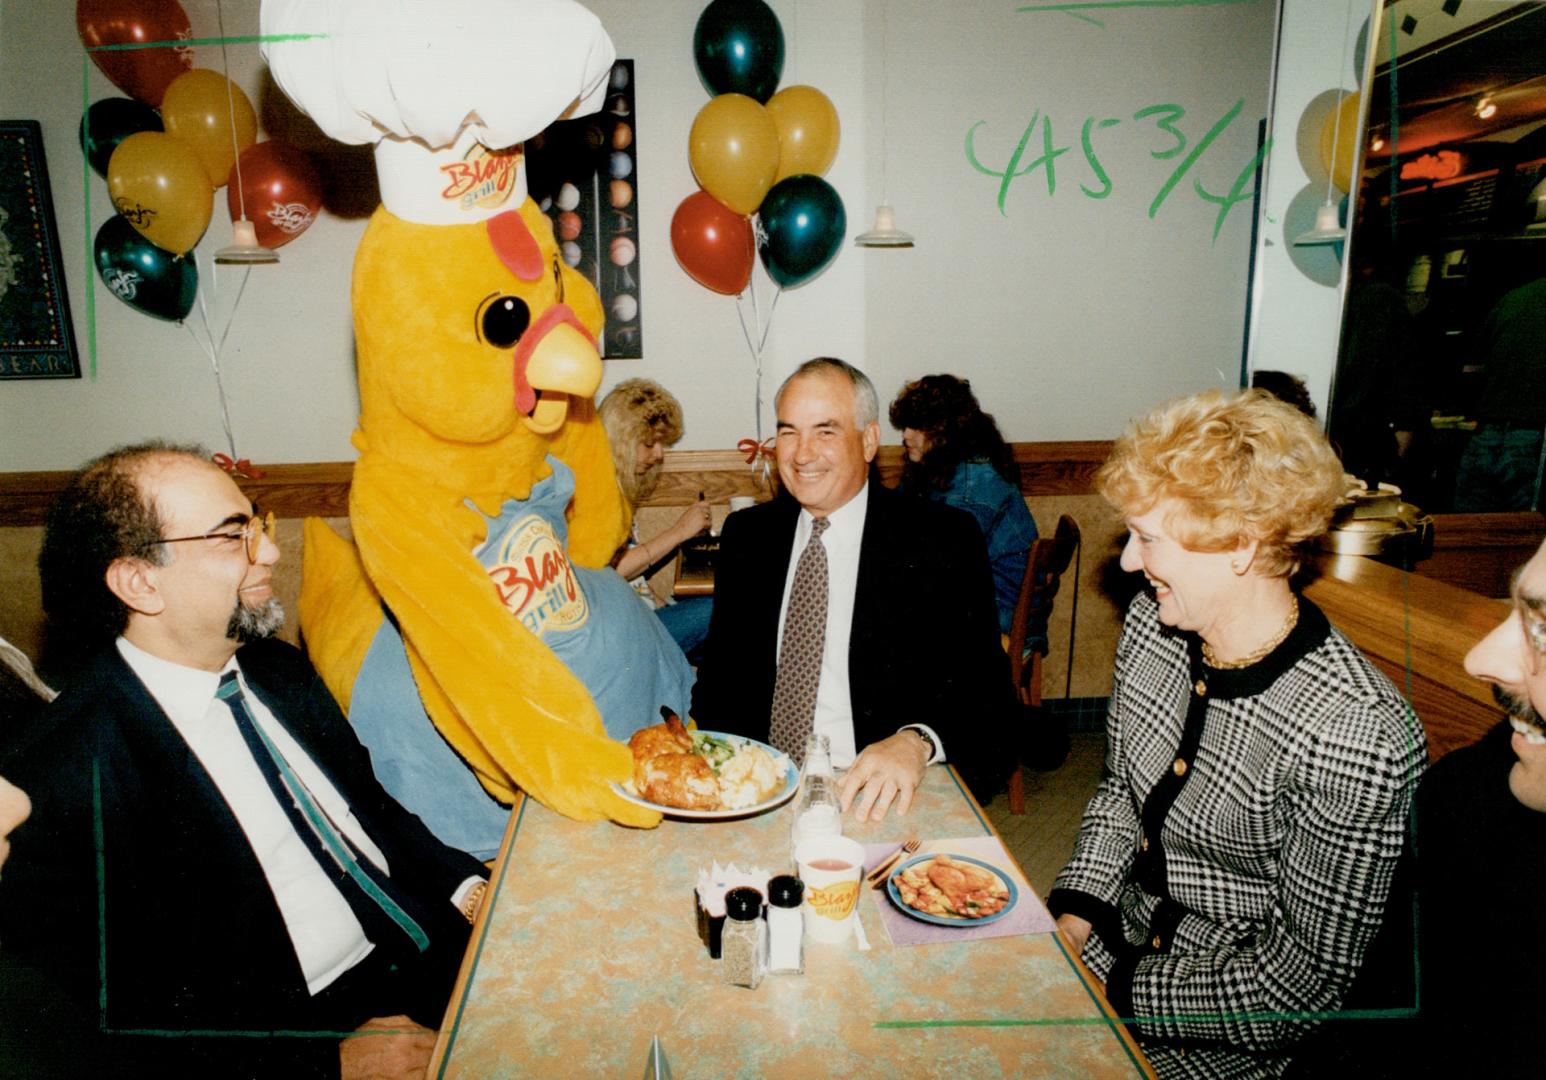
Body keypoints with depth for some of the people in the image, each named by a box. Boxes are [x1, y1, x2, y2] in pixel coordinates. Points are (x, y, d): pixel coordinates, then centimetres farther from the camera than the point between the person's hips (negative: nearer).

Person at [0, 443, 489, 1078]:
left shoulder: (278, 671, 7)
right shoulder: (65, 780, -14)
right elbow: (124, 1013, -13)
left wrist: (467, 887, -1)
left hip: (429, 946, 7)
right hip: (308, 1026, -6)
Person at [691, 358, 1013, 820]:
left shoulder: (944, 541, -3)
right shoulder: (746, 535, 10)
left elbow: (982, 684, -7)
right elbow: (721, 669, 14)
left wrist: (916, 742, -28)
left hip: (879, 796, -3)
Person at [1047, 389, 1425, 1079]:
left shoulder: (1357, 737, -27)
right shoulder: (1152, 621, -7)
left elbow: (1306, 977, -18)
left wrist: (1109, 990, -18)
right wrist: (1072, 916, -5)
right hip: (1120, 940, 6)